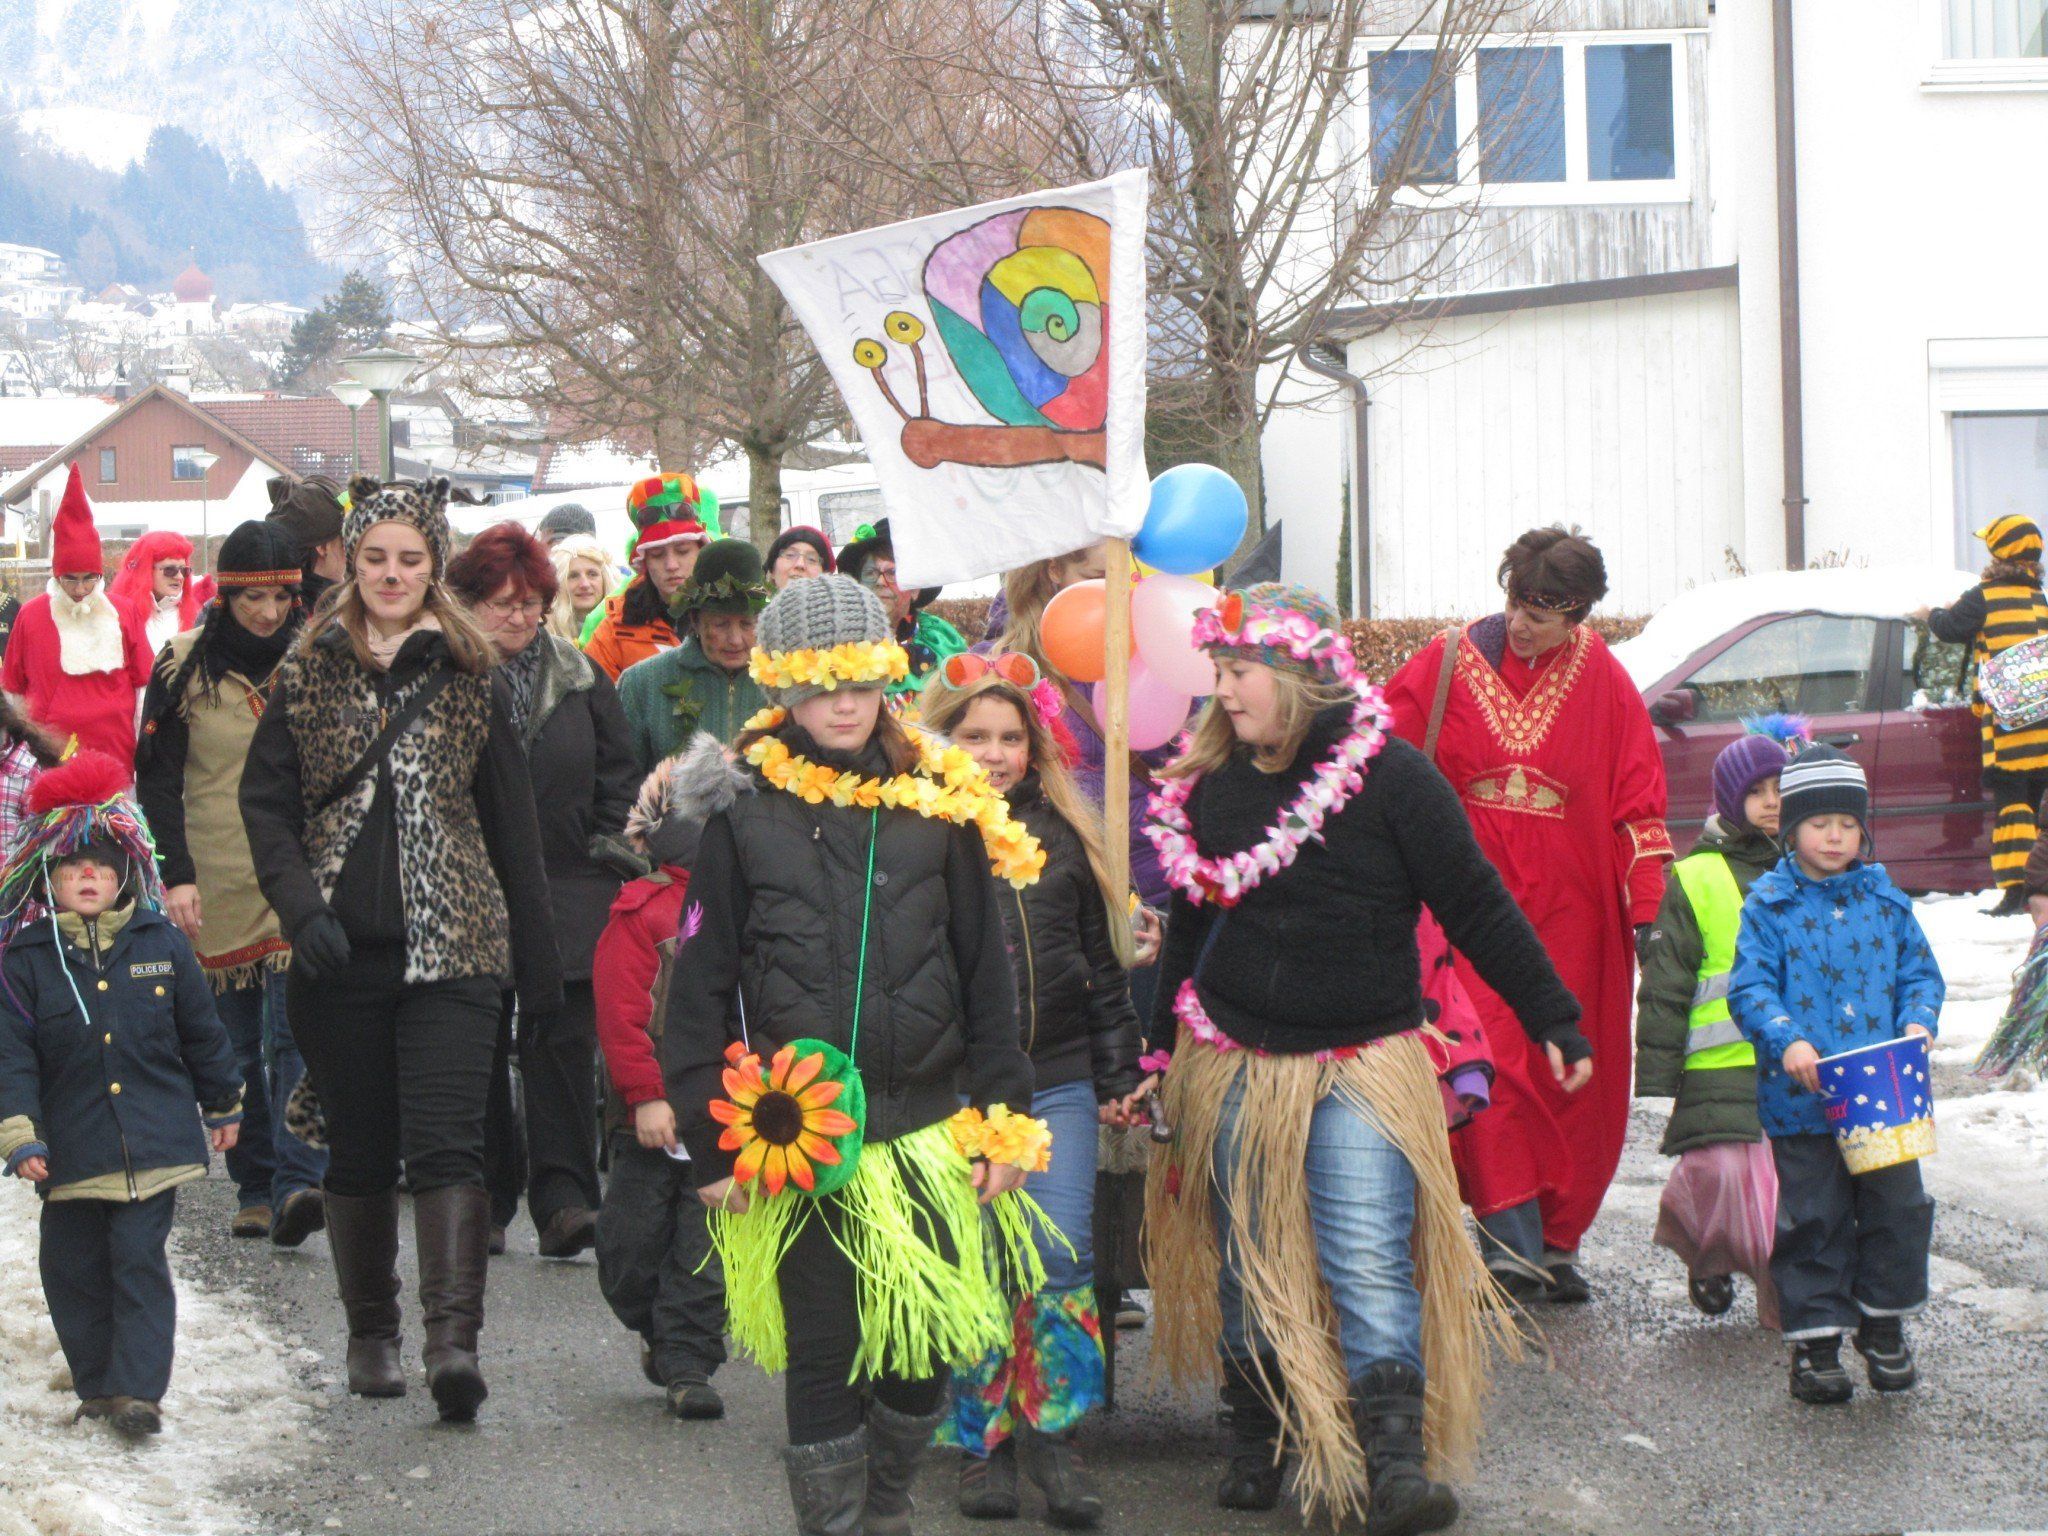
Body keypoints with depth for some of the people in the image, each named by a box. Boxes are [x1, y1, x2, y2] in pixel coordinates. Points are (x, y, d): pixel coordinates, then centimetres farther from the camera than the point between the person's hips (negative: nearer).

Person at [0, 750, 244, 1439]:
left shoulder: (161, 945, 2)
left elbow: (203, 1035, 14)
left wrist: (224, 1105, 21)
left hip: (156, 1143, -1)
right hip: (71, 1151, 1)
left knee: (140, 1264, -6)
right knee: (75, 1271, 8)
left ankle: (138, 1389, -6)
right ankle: (98, 1386, 22)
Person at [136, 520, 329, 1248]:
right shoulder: (185, 666, 1)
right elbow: (157, 778, 1)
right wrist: (176, 873, -8)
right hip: (217, 887, 1)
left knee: (296, 1037, -13)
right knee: (236, 1048, 5)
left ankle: (298, 1184, -19)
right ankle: (256, 1187, 15)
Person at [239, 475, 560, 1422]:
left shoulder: (470, 676, 5)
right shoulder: (308, 674, 7)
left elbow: (513, 826, 8)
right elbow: (265, 802, 4)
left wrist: (538, 958, 7)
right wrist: (301, 907, -13)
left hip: (450, 945, -2)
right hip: (341, 950, 2)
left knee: (446, 1144, -13)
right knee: (359, 1149, 10)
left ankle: (453, 1340, -21)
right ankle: (370, 1333, 23)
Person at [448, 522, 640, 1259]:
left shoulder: (580, 678, 9)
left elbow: (619, 776, 15)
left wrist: (609, 853, 5)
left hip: (568, 893, 1)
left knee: (563, 1042, -6)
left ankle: (563, 1194, -7)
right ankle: (486, 1199, 12)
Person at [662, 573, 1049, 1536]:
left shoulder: (938, 804, 6)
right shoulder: (745, 813, -1)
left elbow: (986, 976, 10)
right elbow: (701, 986, 1)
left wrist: (1004, 1117, 6)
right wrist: (714, 1140, -3)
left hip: (929, 1131, 2)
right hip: (795, 1140, -2)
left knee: (928, 1348, 6)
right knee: (823, 1357, 2)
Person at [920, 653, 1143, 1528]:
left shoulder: (1061, 835, 12)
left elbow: (1102, 965, 18)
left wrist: (1119, 1076, 15)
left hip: (1059, 1085, 3)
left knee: (1063, 1258, -4)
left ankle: (1054, 1437, 7)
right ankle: (984, 1445, 13)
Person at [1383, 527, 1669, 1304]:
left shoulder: (1605, 686, 2)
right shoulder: (1451, 663, 1)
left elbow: (1640, 807, 4)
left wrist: (1647, 914, -1)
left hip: (1572, 917, 1)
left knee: (1573, 1077, 4)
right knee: (1487, 1064, -15)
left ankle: (1558, 1242, 15)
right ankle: (1514, 1237, -17)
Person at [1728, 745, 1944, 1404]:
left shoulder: (1886, 901, 9)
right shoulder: (1768, 905, -1)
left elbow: (1919, 972, 14)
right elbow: (1750, 987, -7)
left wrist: (1918, 1022, -6)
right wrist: (1786, 1041, -22)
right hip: (1802, 1100, -3)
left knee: (1897, 1207, 5)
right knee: (1814, 1220, 2)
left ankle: (1884, 1324, 25)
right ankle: (1814, 1339, 12)